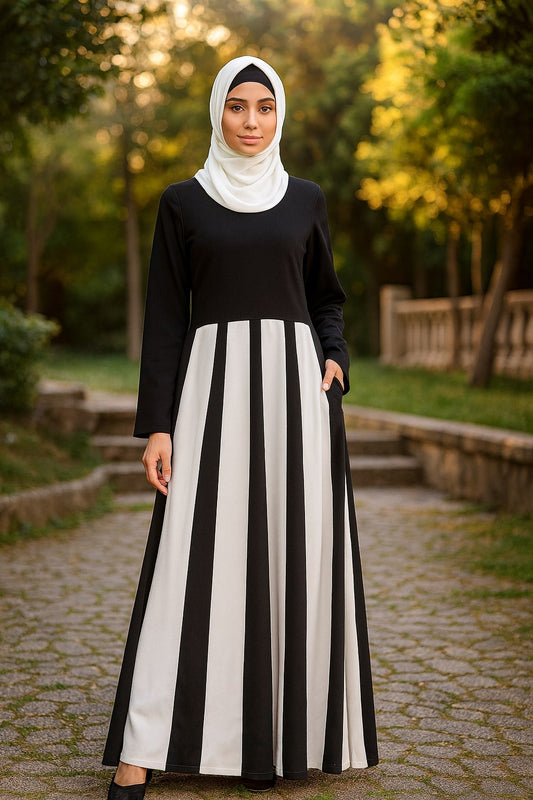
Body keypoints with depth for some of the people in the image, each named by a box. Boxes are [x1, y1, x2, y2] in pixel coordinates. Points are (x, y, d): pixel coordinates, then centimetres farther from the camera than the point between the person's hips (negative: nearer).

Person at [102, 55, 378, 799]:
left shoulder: (306, 199, 12)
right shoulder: (182, 202, 6)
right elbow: (165, 317, 3)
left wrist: (335, 361, -2)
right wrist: (157, 425, -5)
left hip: (293, 383, 2)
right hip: (213, 383, -2)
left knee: (293, 558, 1)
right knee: (192, 562, -7)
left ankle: (279, 734, 15)